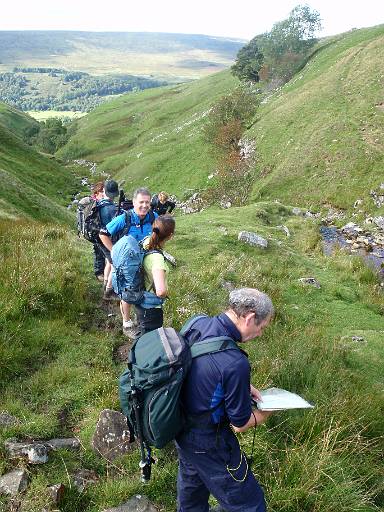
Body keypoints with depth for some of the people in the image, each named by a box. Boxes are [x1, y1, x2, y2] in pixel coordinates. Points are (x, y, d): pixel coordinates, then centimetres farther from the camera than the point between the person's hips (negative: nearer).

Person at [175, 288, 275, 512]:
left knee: (192, 483, 33)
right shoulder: (235, 364, -36)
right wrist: (268, 411, -2)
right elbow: (240, 424, -20)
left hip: (181, 426, 8)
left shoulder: (197, 323, -12)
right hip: (207, 444, -8)